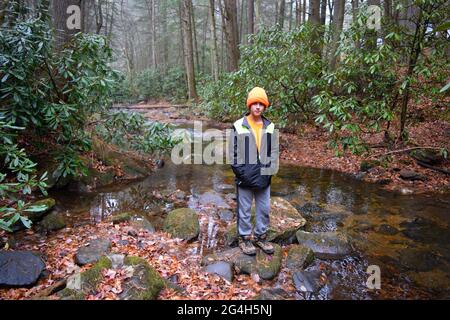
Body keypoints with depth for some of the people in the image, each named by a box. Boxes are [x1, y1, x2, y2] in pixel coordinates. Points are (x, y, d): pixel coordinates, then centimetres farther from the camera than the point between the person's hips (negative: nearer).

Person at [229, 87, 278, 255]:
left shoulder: (270, 127, 3)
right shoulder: (238, 126, -6)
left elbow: (274, 151, 7)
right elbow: (233, 152, -5)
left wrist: (269, 170, -4)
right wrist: (241, 172, -11)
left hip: (264, 178, 3)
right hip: (245, 178, -3)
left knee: (264, 209, 14)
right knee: (244, 210, 9)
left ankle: (261, 236, 32)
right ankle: (245, 238, 26)